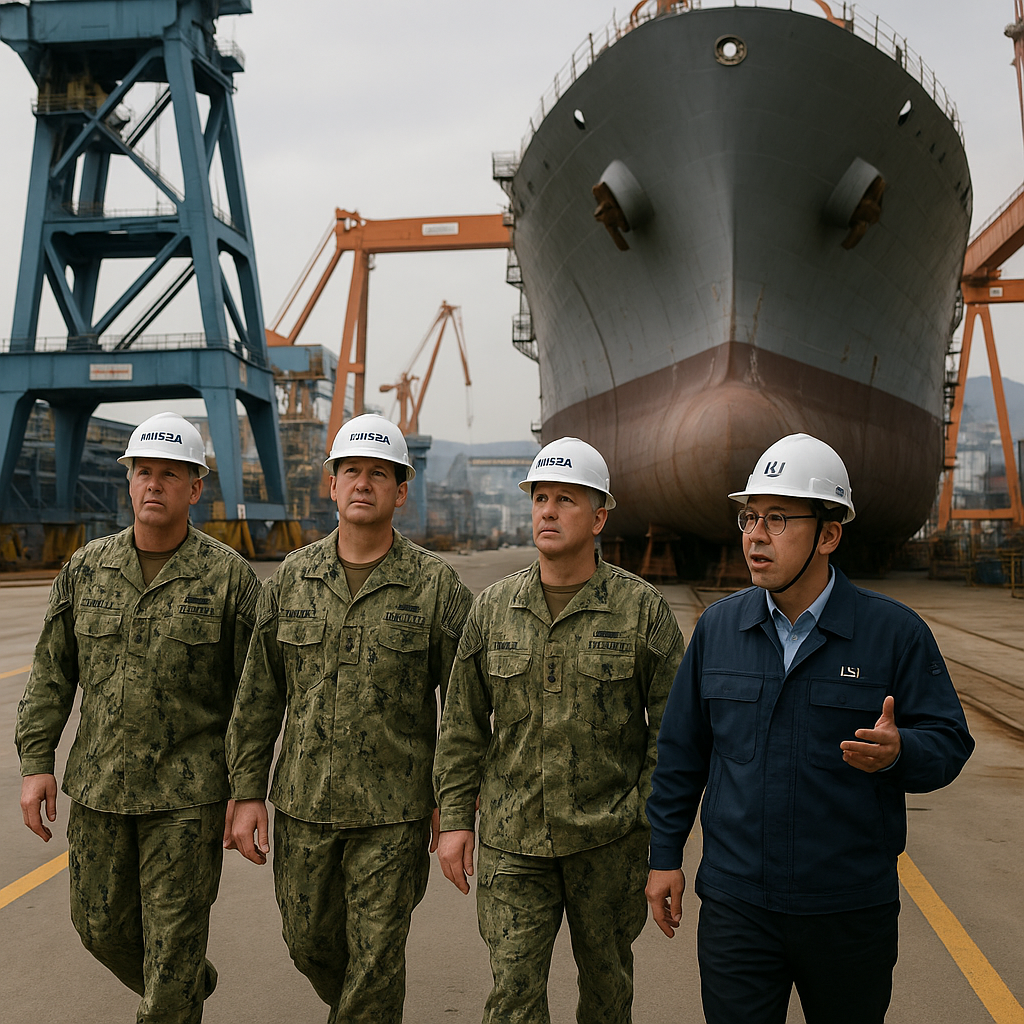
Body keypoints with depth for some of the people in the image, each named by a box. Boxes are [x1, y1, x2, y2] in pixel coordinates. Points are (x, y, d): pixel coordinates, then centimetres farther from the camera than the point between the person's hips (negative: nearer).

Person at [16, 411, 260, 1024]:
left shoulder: (229, 576, -9)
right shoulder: (87, 569, 2)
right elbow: (51, 674, 7)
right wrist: (36, 764, 0)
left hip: (187, 794, -5)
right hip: (97, 787, 5)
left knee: (172, 941, 1)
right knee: (103, 925, 17)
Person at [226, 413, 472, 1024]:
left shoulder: (437, 586, -7)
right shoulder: (292, 579, 2)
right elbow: (259, 695, 5)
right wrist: (249, 794, 3)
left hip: (393, 813, -3)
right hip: (304, 806, 4)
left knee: (376, 961, 3)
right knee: (311, 943, 18)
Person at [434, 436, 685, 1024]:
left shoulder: (642, 608, -6)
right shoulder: (494, 609, 2)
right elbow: (464, 726, 7)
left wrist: (656, 822, -8)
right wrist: (455, 818, 3)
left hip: (609, 841, -1)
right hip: (512, 841, 1)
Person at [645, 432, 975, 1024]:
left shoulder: (896, 632, -6)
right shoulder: (719, 626, 2)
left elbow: (949, 742, -5)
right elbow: (682, 751, 8)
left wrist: (897, 751, -27)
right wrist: (666, 855, 7)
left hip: (852, 910, -1)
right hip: (735, 904, 1)